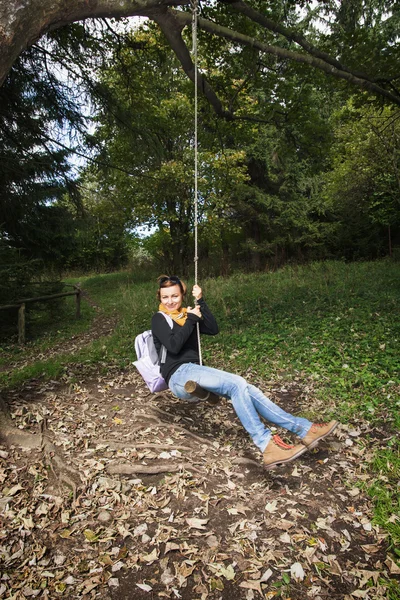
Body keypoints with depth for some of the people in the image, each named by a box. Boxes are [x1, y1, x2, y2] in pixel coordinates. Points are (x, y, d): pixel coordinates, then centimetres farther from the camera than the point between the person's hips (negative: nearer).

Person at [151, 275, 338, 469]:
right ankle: (266, 445, -29)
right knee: (237, 384, -26)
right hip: (179, 375, -6)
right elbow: (173, 346, -15)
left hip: (193, 371, 6)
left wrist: (200, 302, 0)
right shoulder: (159, 319, 3)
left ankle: (303, 428, -13)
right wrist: (191, 319, -7)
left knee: (245, 389, -12)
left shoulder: (186, 314, 20)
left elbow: (213, 329, 5)